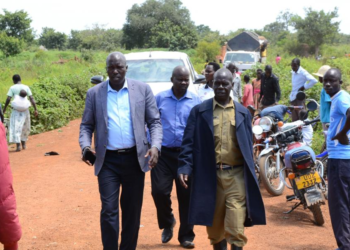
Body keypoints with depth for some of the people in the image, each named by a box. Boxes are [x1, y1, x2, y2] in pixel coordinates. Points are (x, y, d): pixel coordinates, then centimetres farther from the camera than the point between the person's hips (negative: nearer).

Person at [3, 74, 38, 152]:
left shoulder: (12, 88, -2)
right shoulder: (26, 87, 5)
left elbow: (8, 99, -7)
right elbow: (32, 99, -1)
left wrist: (4, 109, 2)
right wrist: (35, 109, -1)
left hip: (16, 110, -3)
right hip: (25, 109, 3)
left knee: (16, 127, -3)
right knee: (24, 127, 18)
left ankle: (18, 146, -14)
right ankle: (23, 144, 25)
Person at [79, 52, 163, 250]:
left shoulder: (142, 89, 1)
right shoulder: (94, 93, 3)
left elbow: (155, 121, 2)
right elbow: (86, 125, 6)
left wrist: (156, 146, -15)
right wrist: (85, 146, -13)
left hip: (135, 158, 1)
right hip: (107, 161, 0)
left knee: (132, 210, 10)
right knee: (109, 210, -3)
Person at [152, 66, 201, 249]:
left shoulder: (196, 100, 2)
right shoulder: (159, 98, 3)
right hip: (163, 152, 0)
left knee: (186, 196, 4)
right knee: (159, 191, -9)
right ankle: (167, 223, 21)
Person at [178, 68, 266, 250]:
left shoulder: (243, 113, 9)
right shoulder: (199, 111, 4)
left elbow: (248, 146, 12)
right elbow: (189, 142, 0)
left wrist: (250, 176, 11)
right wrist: (184, 167, -12)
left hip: (236, 175, 0)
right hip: (210, 176, 0)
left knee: (236, 229, -5)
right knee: (214, 226, 11)